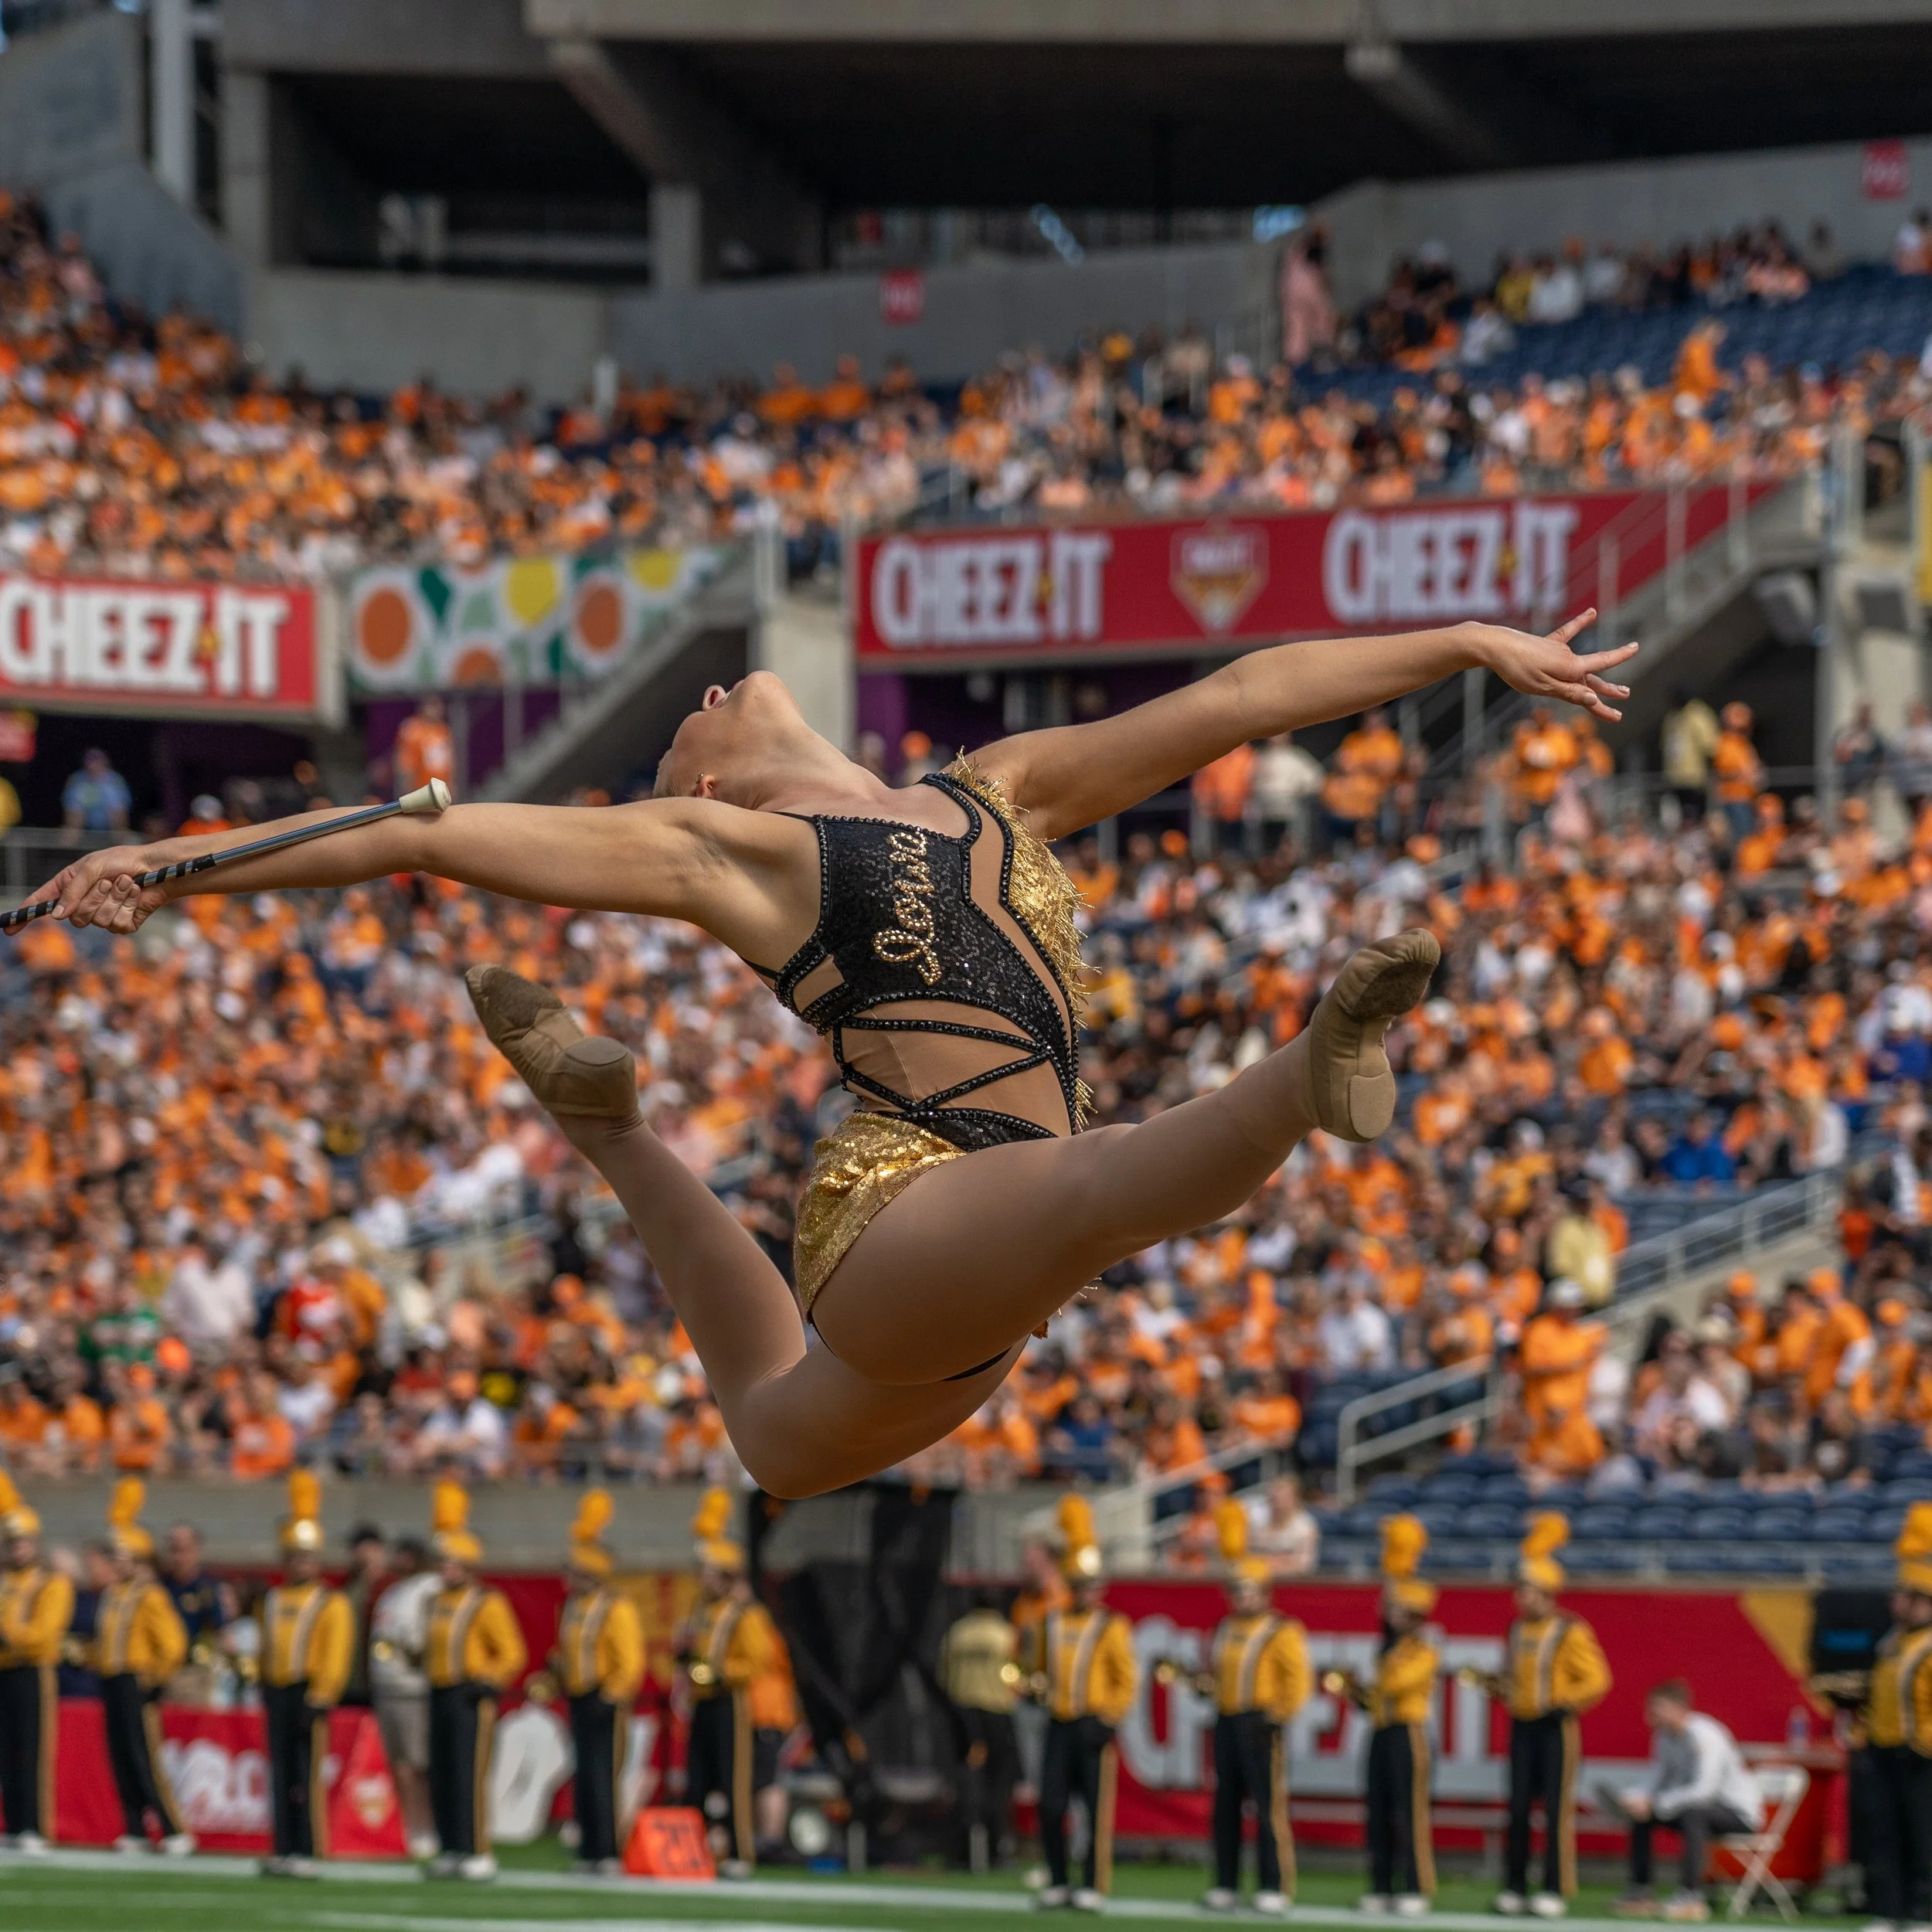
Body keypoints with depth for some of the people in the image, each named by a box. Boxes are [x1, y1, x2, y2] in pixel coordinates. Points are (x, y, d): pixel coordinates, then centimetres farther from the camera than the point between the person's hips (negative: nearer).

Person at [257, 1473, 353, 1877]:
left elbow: (336, 1656, -9)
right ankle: (283, 1851, 10)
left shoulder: (332, 1604, -2)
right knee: (280, 1774, 6)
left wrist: (320, 1701, -16)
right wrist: (267, 1691, 16)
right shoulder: (272, 1601, 15)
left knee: (307, 1776, -5)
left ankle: (306, 1854, -3)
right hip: (277, 1693, 5)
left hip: (308, 1692, -5)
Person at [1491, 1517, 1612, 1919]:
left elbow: (1597, 1680, -9)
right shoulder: (1518, 1631, 12)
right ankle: (1514, 1888, 9)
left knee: (1557, 1807, -5)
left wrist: (1562, 1704, -15)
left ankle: (1555, 1890, -3)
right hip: (1522, 1726, 6)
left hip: (1555, 1728, -6)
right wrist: (1504, 1691, 5)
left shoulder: (1571, 1633, -8)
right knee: (1518, 1808, 5)